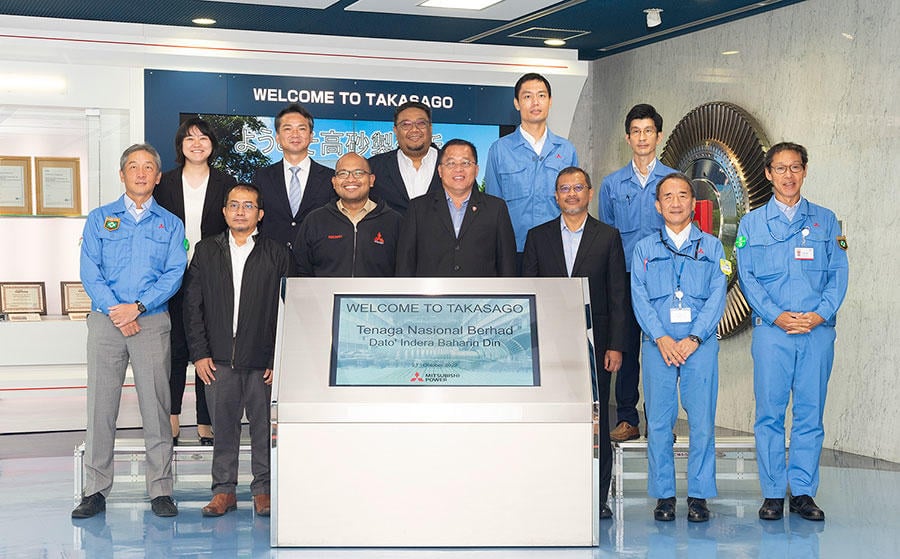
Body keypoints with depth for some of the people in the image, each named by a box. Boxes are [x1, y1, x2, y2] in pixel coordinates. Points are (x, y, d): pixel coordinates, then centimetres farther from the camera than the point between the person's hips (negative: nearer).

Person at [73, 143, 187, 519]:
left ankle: (160, 491, 4)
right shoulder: (100, 219, 12)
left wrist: (136, 307, -12)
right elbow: (90, 272, 2)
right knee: (100, 405, -1)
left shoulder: (170, 224, 12)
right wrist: (116, 312, -10)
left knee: (156, 407, -2)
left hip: (152, 322, 0)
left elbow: (174, 274, 0)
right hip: (105, 320, 0)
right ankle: (96, 491, 5)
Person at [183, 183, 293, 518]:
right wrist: (199, 353, -1)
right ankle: (224, 490, 16)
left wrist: (279, 359, -5)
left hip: (262, 359, -1)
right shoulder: (206, 251, 9)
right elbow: (192, 305, 7)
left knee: (265, 427, 3)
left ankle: (264, 490, 15)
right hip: (219, 358, 1)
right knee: (223, 427, 6)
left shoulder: (277, 254, 4)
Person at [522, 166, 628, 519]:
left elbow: (617, 296, 4)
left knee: (596, 420, 1)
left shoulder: (608, 237, 7)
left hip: (594, 341, -1)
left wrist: (615, 345, -3)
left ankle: (597, 498, 8)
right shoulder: (538, 237, 10)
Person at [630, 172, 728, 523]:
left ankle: (698, 496, 4)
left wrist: (693, 339, -10)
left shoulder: (711, 247, 12)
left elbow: (717, 296, 3)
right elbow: (639, 298, 4)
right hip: (657, 343, 0)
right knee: (659, 422, -1)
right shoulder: (644, 248, 13)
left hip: (700, 344, 0)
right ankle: (663, 495, 7)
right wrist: (662, 339, -10)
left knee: (702, 421, -4)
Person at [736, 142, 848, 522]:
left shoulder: (825, 220, 12)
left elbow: (838, 273, 7)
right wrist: (776, 316, -11)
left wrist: (821, 313, -9)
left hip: (818, 331, 1)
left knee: (810, 413, 2)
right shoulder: (751, 224, 10)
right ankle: (773, 493, 7)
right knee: (770, 413, 0)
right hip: (771, 331, -1)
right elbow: (747, 277, 3)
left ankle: (803, 491, 10)